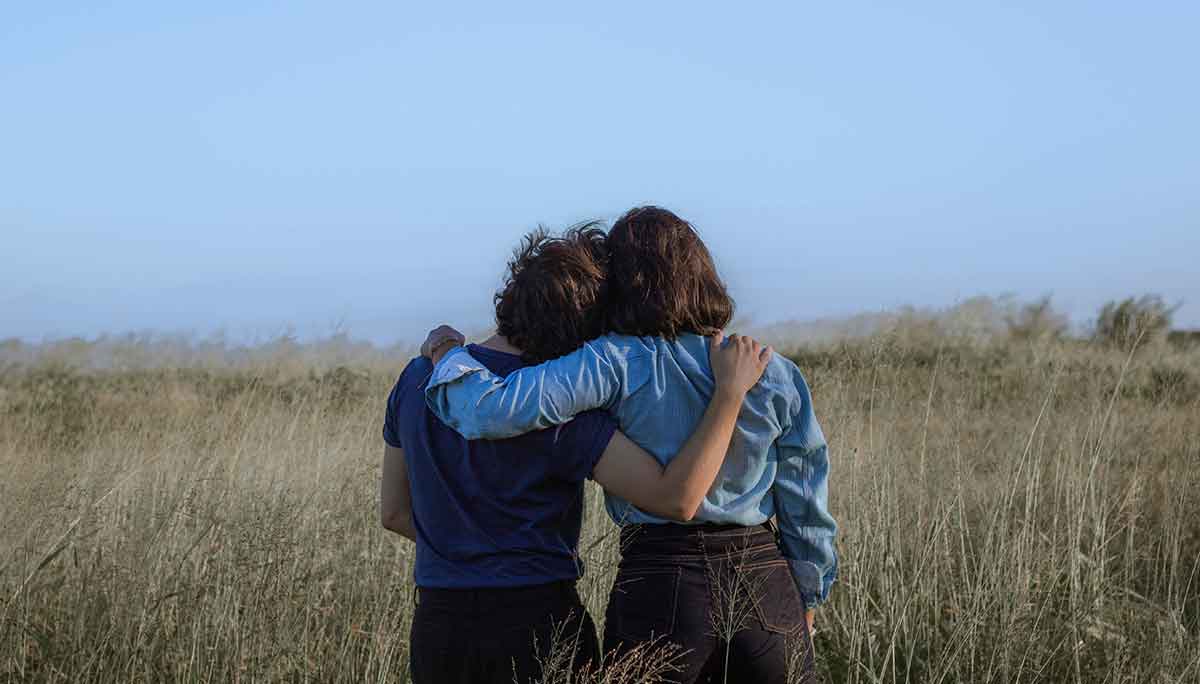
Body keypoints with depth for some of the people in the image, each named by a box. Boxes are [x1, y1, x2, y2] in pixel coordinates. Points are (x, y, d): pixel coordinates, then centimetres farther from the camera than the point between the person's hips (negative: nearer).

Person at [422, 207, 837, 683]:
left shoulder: (615, 364, -11)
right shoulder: (775, 374, 2)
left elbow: (493, 410, -21)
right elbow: (805, 506, 7)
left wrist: (447, 353, -1)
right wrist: (807, 603, 20)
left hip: (661, 585, -3)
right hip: (766, 585, 3)